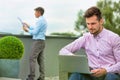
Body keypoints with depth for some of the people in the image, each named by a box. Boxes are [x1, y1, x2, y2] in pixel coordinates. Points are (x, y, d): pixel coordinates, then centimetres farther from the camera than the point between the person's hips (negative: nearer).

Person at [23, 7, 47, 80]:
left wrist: (27, 29, -1)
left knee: (32, 58, -9)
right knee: (40, 59, 7)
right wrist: (28, 26, 21)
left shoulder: (40, 21, -14)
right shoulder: (44, 20, 18)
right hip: (41, 42, 10)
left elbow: (35, 32, -16)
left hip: (38, 41, -10)